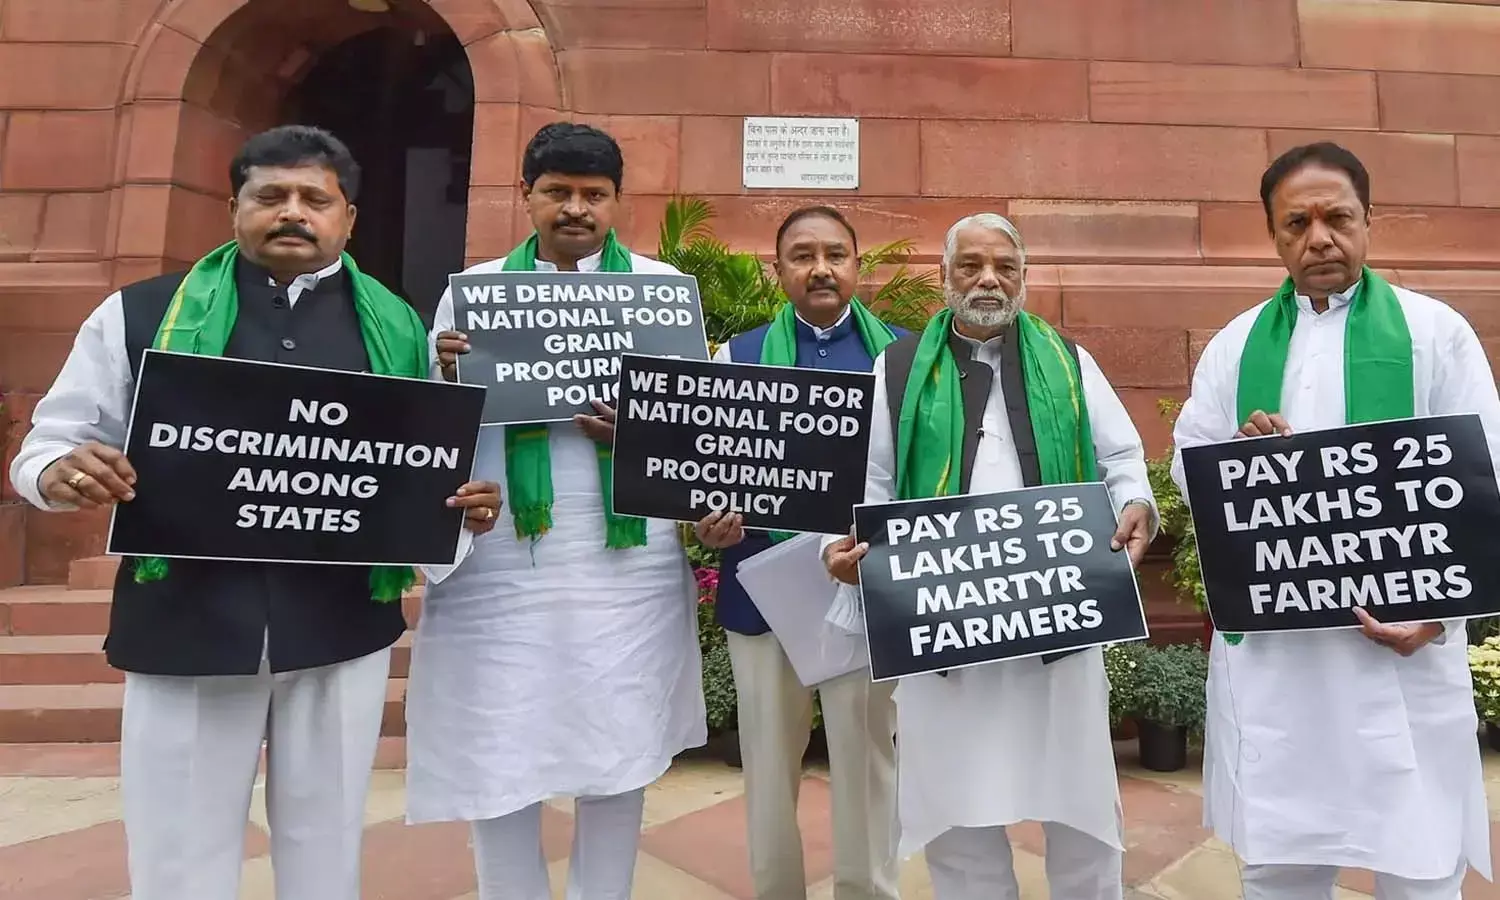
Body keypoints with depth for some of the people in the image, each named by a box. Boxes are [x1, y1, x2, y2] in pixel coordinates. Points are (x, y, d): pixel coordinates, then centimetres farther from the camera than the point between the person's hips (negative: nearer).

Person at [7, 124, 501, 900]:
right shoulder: (139, 313, 2)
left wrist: (467, 500, -11)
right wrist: (64, 473, -16)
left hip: (343, 627, 1)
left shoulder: (397, 328, 5)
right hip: (185, 624, 0)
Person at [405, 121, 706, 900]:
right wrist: (449, 380, -14)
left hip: (625, 559, 0)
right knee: (496, 751, 7)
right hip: (500, 559, 1)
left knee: (619, 745, 9)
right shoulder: (474, 288, 9)